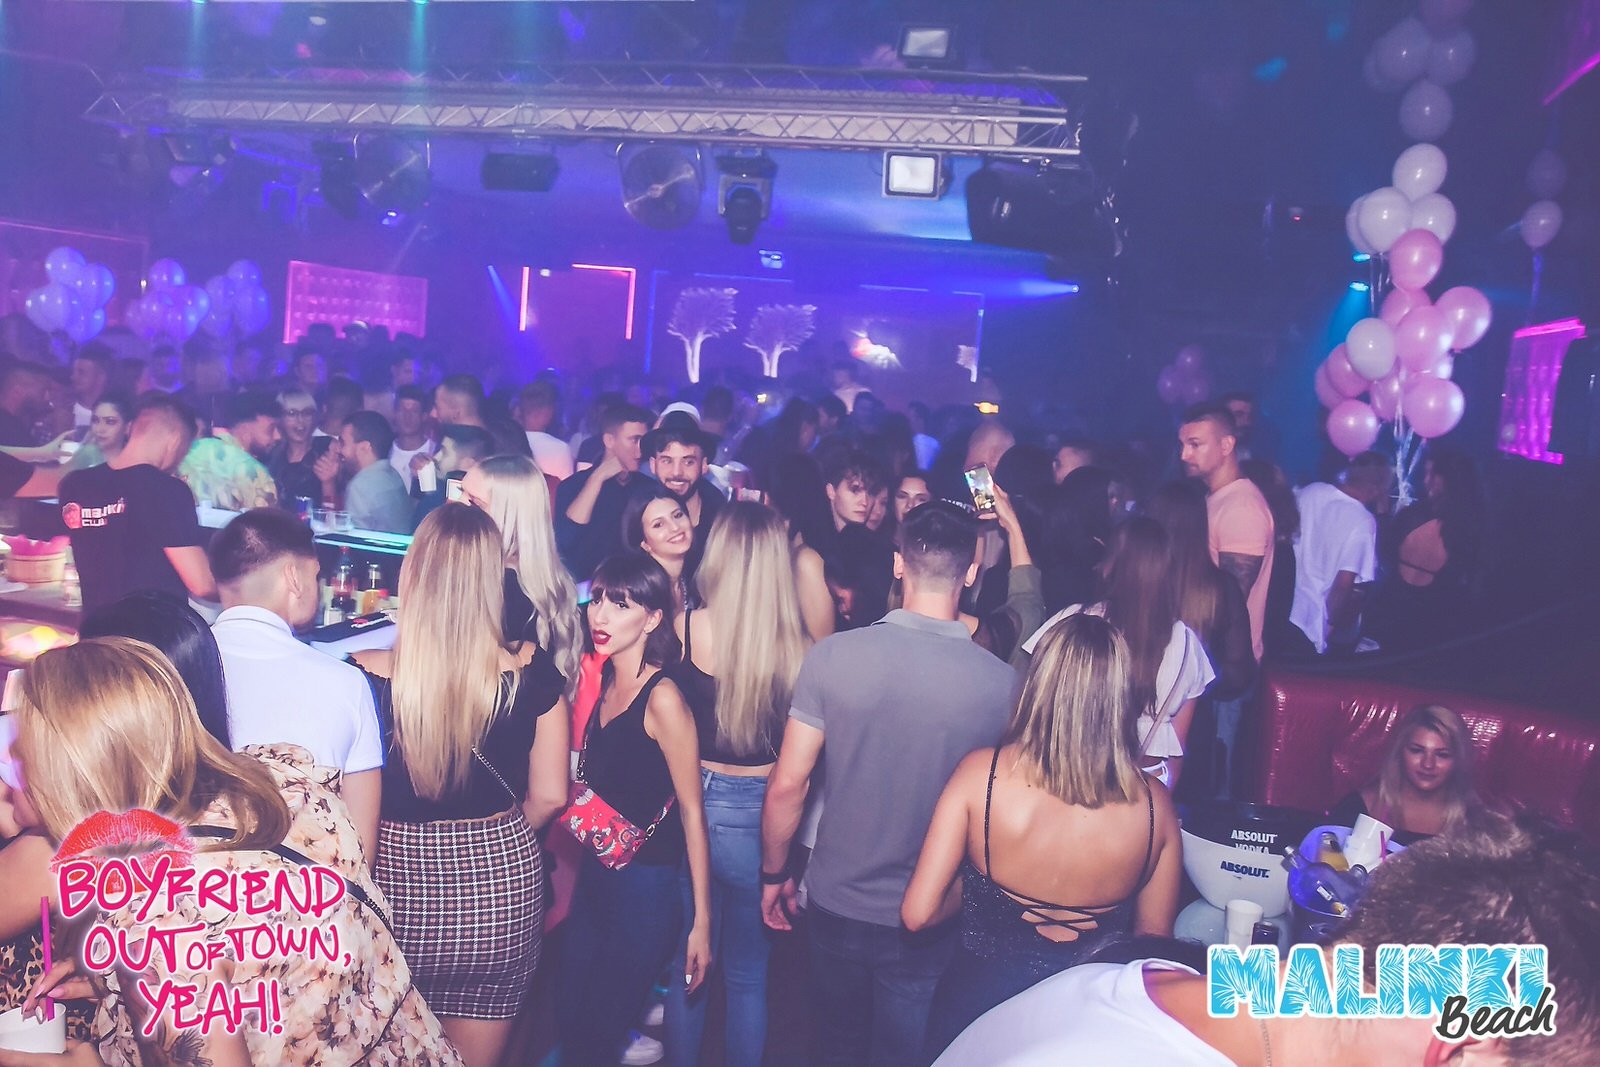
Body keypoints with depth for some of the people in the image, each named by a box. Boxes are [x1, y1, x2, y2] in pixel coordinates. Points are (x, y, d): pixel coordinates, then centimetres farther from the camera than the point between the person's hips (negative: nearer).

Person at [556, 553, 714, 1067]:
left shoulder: (662, 698, -19)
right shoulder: (597, 683, 2)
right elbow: (585, 790, 8)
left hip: (647, 887, -7)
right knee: (569, 1021, 16)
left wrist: (701, 920, -14)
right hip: (593, 875, 7)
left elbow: (691, 812, -16)